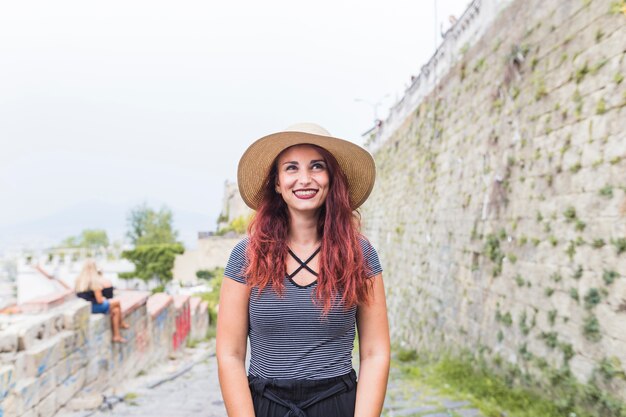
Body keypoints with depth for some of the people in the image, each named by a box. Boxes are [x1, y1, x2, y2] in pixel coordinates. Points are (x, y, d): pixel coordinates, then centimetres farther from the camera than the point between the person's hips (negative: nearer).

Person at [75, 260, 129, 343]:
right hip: (93, 308, -8)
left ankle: (116, 336, 21)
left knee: (115, 310, 19)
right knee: (117, 302, 13)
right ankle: (121, 323, 27)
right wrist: (104, 299, 4)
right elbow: (99, 300, -19)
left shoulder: (79, 279, 3)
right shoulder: (95, 281, -20)